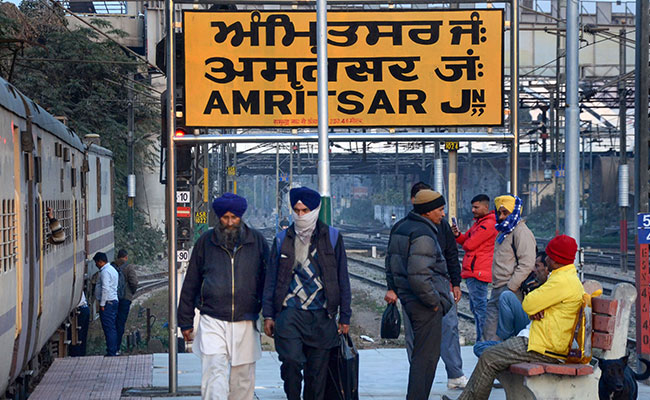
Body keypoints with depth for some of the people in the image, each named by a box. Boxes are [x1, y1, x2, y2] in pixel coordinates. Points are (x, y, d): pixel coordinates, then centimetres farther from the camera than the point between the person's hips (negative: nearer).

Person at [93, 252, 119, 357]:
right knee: (112, 327, 13)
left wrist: (102, 304, -19)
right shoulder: (112, 269, 19)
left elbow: (105, 289, -21)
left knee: (109, 328, -8)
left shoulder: (105, 271, -14)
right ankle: (115, 350, 17)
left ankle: (111, 353, -8)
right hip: (113, 301, 10)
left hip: (107, 302, -10)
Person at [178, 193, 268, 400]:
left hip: (245, 323, 1)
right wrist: (185, 321, 10)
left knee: (243, 378, 6)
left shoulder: (257, 241, 7)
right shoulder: (205, 242, 6)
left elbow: (267, 281, 11)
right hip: (212, 321, -1)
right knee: (214, 371, -13)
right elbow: (191, 284, 11)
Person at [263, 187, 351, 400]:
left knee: (317, 370, 3)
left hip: (321, 315, 0)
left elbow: (342, 280, 9)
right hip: (289, 312, 0)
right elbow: (271, 280, 13)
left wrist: (345, 317, 6)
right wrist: (268, 315, 7)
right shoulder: (282, 240, 9)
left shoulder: (332, 238, 7)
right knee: (291, 359, -18)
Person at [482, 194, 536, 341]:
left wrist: (510, 288, -19)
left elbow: (526, 264, -19)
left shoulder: (521, 232, -11)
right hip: (497, 290, 10)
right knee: (489, 332, 9)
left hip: (511, 291, -10)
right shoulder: (502, 232, 20)